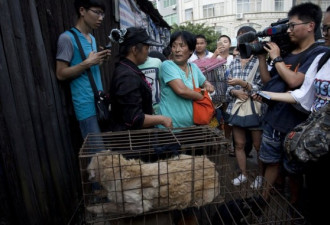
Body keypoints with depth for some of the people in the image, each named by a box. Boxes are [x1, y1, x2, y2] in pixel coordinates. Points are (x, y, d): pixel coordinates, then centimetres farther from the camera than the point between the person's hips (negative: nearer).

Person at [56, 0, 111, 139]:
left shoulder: (92, 38, 16)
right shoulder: (67, 38, -7)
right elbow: (61, 74, -9)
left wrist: (99, 60, 3)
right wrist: (87, 63, -17)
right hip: (86, 104, -7)